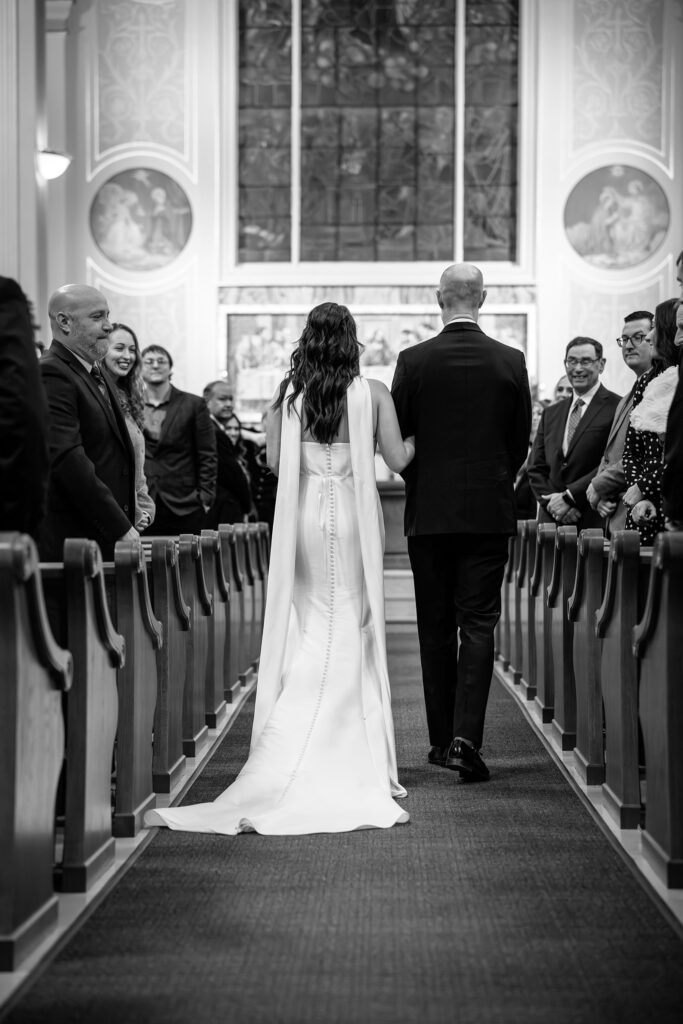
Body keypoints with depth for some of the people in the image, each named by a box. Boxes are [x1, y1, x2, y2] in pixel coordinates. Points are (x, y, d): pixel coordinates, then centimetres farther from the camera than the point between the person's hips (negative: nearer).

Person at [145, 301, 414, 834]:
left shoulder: (288, 392, -1)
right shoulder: (372, 392, -5)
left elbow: (274, 460, -1)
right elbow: (398, 458, -4)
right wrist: (418, 435, 15)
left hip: (302, 516, 1)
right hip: (354, 517, -1)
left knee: (305, 630, 9)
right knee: (353, 632, 6)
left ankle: (289, 762, 6)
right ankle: (356, 762, 9)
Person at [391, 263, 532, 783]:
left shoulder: (414, 361, -5)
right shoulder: (511, 362, -2)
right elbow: (521, 441, 5)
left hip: (429, 512, 0)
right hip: (490, 511, 0)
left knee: (435, 628, 10)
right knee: (478, 623, 1)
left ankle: (443, 739, 15)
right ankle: (466, 738, -11)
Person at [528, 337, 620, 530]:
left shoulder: (618, 409, -4)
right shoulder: (550, 414, 17)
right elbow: (535, 468, 14)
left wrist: (570, 497, -12)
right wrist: (552, 502, -4)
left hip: (595, 521, -5)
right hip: (551, 519, 5)